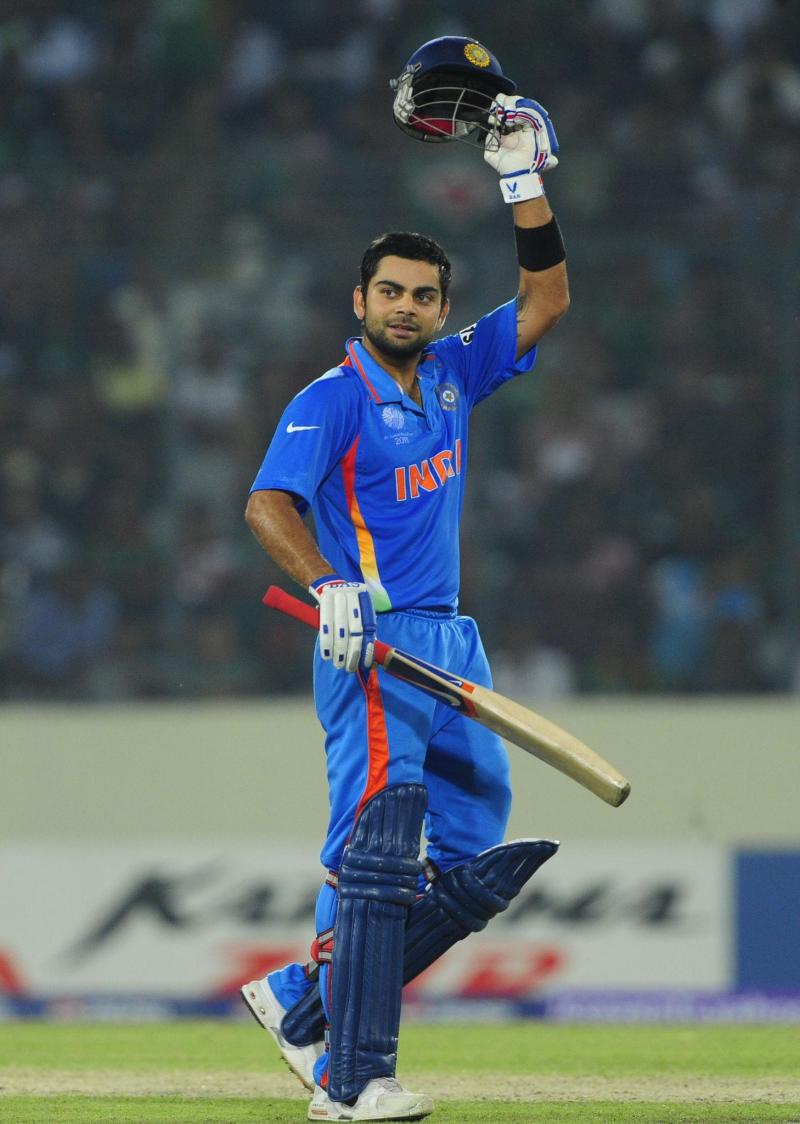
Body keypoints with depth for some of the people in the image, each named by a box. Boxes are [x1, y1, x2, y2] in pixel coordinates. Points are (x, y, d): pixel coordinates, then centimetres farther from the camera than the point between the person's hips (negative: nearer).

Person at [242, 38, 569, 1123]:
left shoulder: (451, 374, 15)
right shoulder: (333, 398, -5)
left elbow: (545, 301, 17)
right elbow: (269, 504, -17)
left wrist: (526, 184, 7)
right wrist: (332, 588, -33)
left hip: (452, 645, 8)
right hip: (373, 646, -8)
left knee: (476, 860, 6)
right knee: (378, 850, -15)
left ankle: (302, 999, 14)